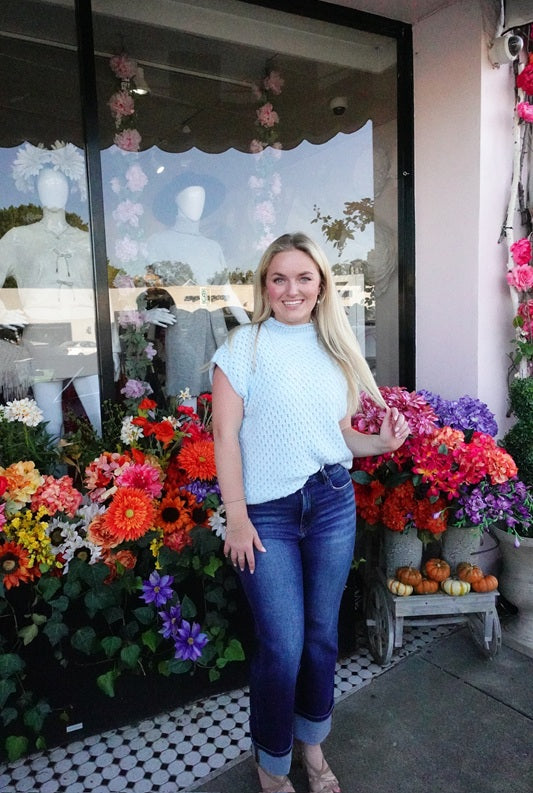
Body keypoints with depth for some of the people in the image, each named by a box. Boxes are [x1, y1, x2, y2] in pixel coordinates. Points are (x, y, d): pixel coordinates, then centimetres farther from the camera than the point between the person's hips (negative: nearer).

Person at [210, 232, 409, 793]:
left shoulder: (334, 349, 9)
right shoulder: (244, 347, -5)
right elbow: (226, 436, -8)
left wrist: (383, 442, -4)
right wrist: (236, 516, -11)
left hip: (333, 506, 5)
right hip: (268, 515, -4)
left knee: (322, 635, 15)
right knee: (282, 647, 1)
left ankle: (312, 745, 40)